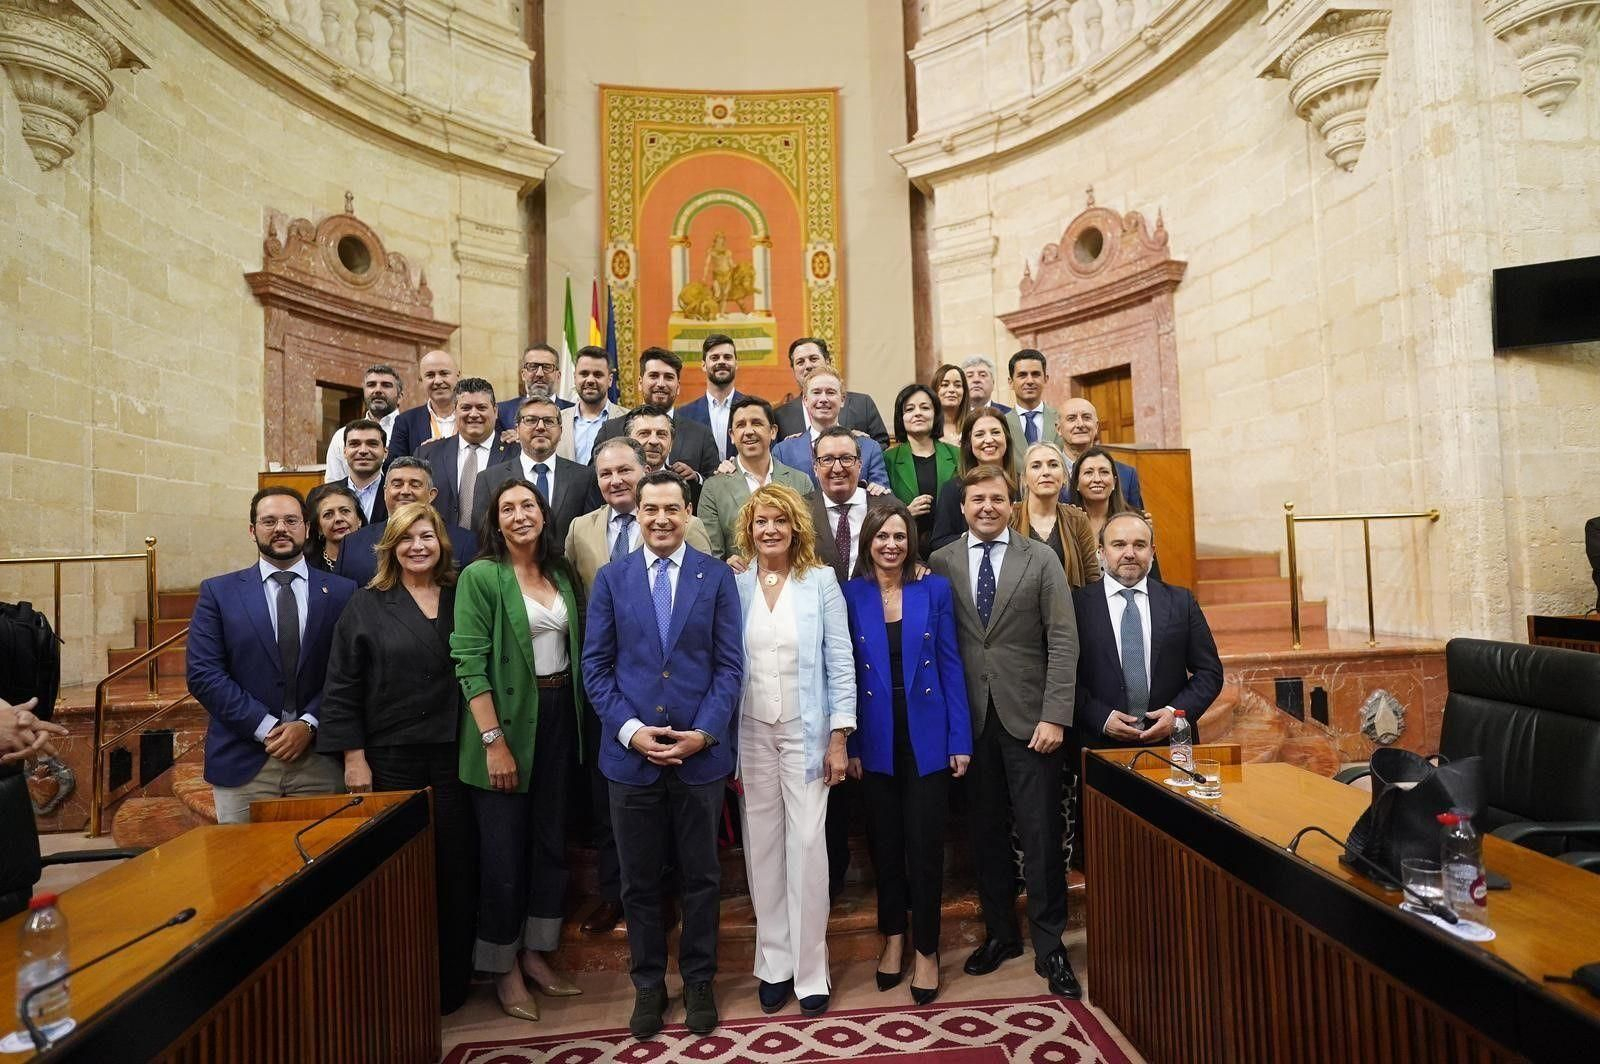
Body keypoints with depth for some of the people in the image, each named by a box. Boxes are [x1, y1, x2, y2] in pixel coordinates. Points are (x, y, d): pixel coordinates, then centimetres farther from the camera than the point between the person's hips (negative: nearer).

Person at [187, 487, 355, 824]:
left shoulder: (341, 592, 4)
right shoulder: (218, 592, 4)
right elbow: (203, 675, -3)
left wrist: (309, 724, -11)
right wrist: (266, 728, -10)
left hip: (320, 761, 0)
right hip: (243, 761, 0)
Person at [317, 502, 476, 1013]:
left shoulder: (460, 599, 6)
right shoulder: (367, 605, 1)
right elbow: (342, 688, -1)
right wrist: (354, 759, -6)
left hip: (452, 757, 2)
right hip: (390, 759, -1)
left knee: (454, 870, 7)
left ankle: (451, 982, 23)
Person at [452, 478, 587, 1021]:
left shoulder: (561, 574, 7)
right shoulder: (480, 576, -10)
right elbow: (469, 664, -15)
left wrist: (578, 716, 5)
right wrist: (494, 741, -19)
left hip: (558, 716, 6)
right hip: (505, 718, -5)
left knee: (551, 839, 14)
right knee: (504, 849, 6)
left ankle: (535, 954, 31)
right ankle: (504, 967, 25)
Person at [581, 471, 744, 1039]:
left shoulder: (717, 575, -1)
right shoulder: (611, 578, 3)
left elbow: (730, 663, -2)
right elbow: (595, 665, 1)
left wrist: (705, 732, -13)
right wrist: (629, 729, -11)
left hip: (701, 752, -1)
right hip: (631, 753, 1)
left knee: (700, 876, 13)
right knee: (639, 880, 14)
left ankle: (699, 980, 33)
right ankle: (648, 983, 33)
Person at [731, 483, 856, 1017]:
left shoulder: (821, 580, -3)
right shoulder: (736, 584, 2)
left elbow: (840, 662, -3)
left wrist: (839, 738, -6)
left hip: (805, 730, -2)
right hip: (751, 731, 2)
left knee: (807, 844, 0)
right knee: (762, 845, 8)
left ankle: (810, 970, 18)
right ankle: (773, 963, 25)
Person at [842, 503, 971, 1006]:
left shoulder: (935, 589, -1)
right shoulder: (852, 595, -1)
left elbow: (950, 665, -1)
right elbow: (845, 674, 0)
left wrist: (960, 739, -4)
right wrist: (849, 745, -3)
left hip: (926, 735, -1)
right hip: (877, 738, 1)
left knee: (925, 844, 4)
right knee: (884, 842, 13)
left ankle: (926, 949, 23)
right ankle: (893, 937, 34)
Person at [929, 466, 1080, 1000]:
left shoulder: (1040, 560, 1)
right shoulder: (941, 562, 3)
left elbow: (1063, 641, -3)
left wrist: (1054, 716, -10)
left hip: (1028, 717, -1)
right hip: (971, 718, 1)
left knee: (1041, 834, 4)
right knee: (986, 832, 12)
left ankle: (1049, 947, 21)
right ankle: (999, 933, 30)